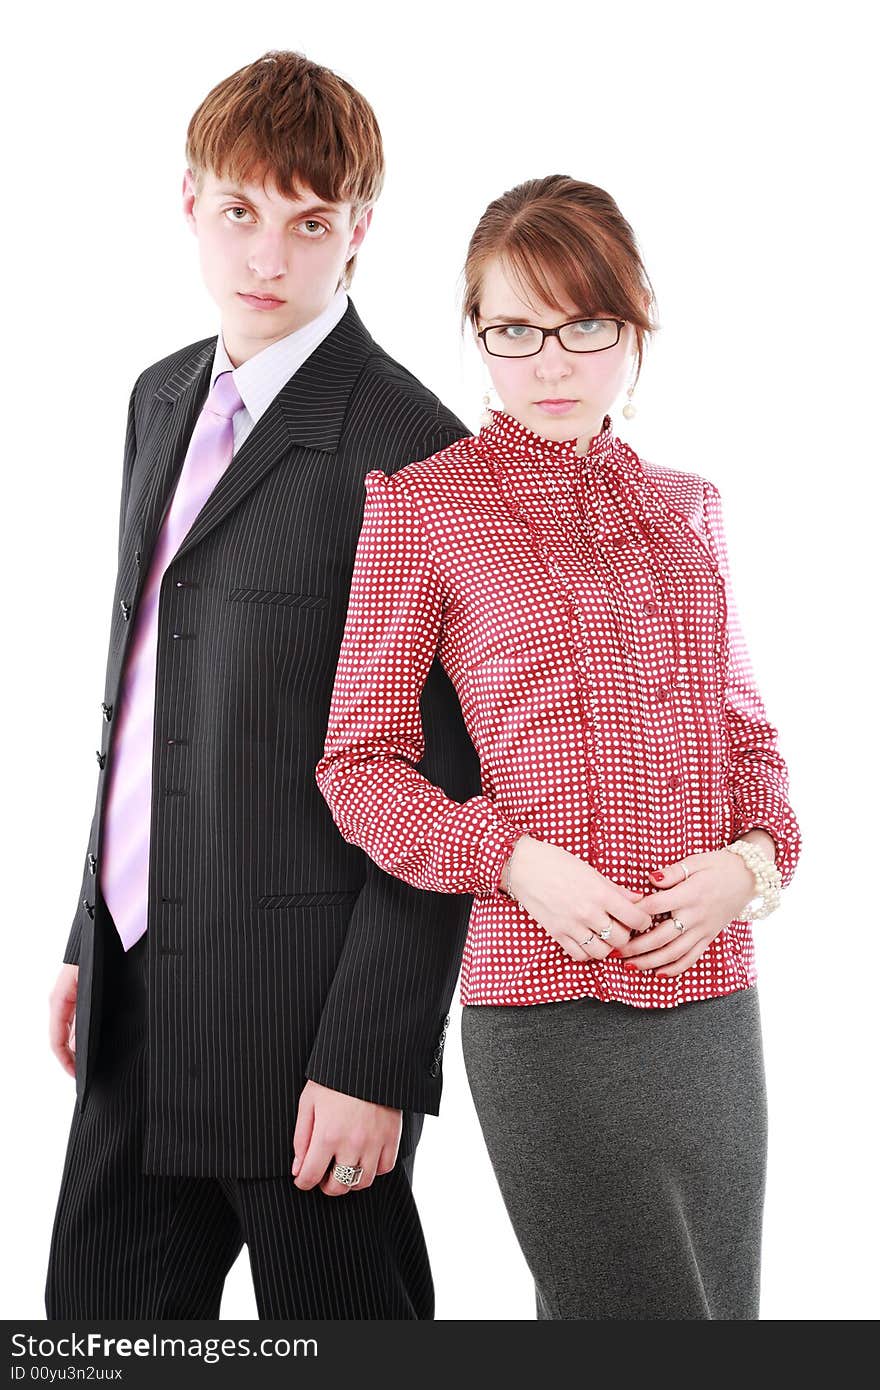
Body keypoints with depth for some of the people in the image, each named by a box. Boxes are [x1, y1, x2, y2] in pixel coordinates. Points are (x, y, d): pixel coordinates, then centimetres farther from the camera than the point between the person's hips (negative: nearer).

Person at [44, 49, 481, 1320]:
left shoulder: (409, 449, -15)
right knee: (98, 1320, 17)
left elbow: (438, 791, -16)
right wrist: (92, 937, 17)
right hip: (143, 988, 8)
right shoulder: (164, 398, 11)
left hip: (303, 1008, -7)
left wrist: (373, 1061, -17)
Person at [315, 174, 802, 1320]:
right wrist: (518, 861, -14)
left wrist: (754, 858, -2)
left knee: (726, 1304, 12)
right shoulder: (424, 504, -1)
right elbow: (359, 764, 0)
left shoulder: (687, 507, 14)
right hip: (552, 1008, -5)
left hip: (716, 1000, 6)